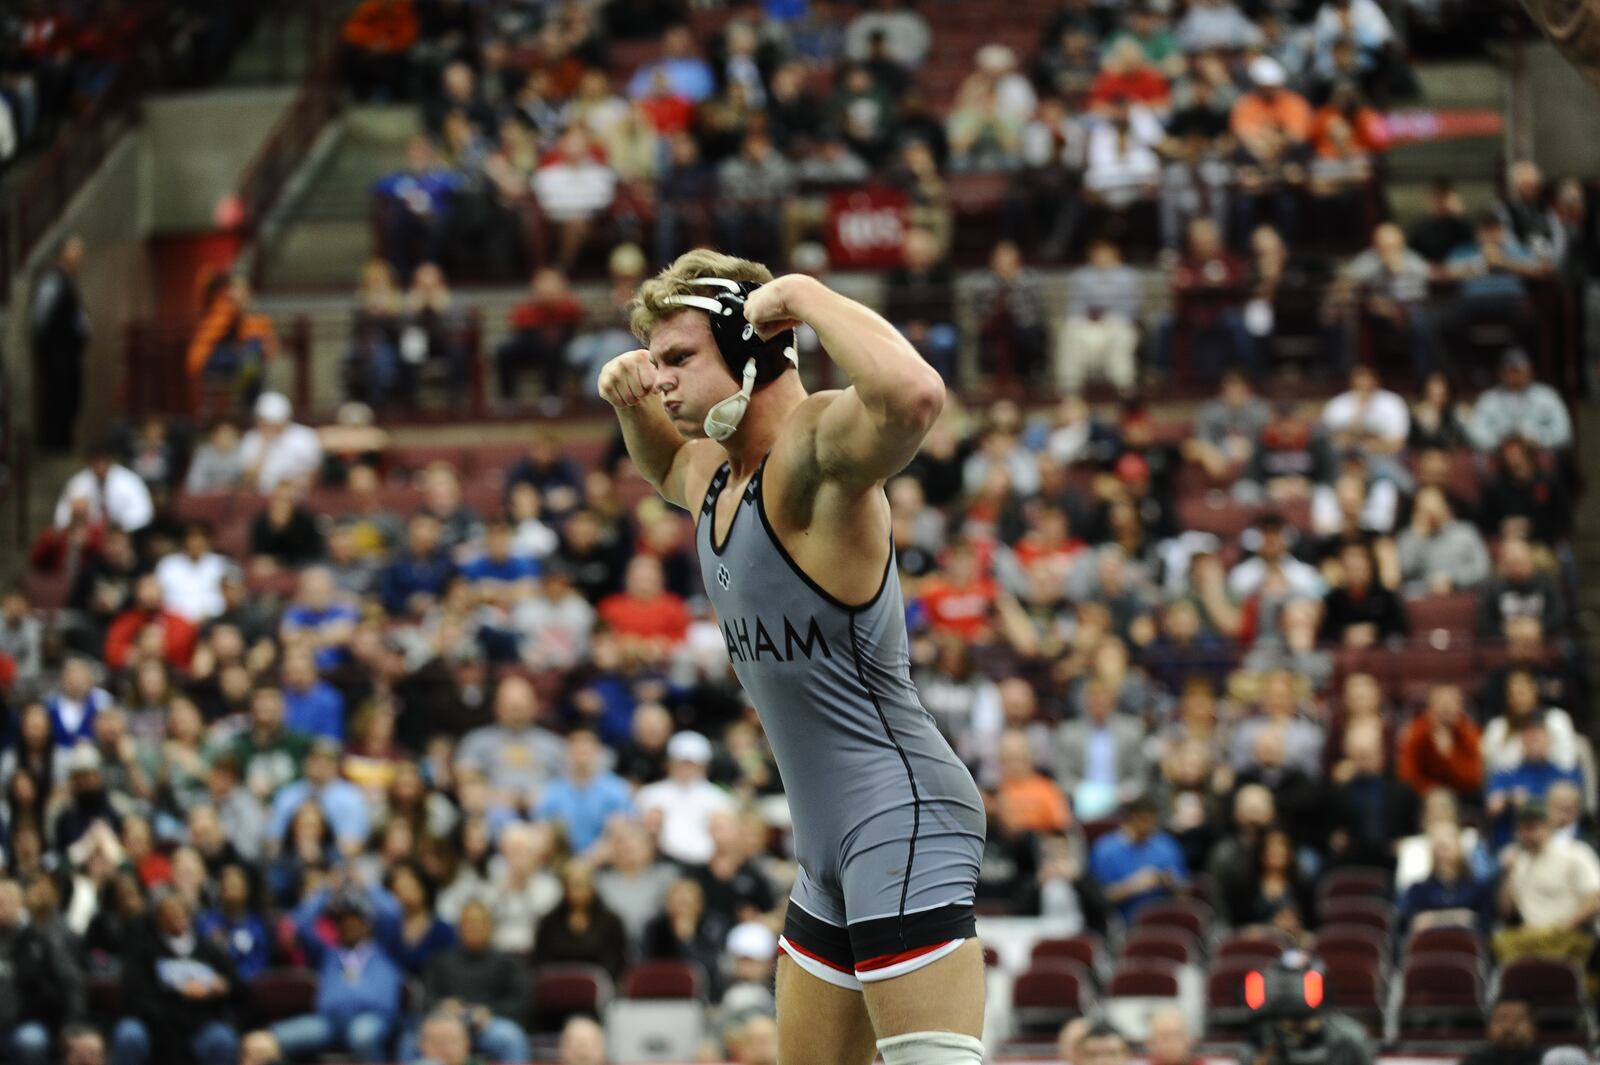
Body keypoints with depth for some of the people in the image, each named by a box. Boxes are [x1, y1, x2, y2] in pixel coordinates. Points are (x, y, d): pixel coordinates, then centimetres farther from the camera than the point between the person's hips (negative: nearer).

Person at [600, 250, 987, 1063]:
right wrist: (633, 405, 17)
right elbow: (664, 465, 40)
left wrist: (805, 296, -25)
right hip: (830, 849, 10)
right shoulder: (718, 475, 13)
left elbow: (915, 395, -40)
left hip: (903, 821, -10)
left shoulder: (814, 447, -16)